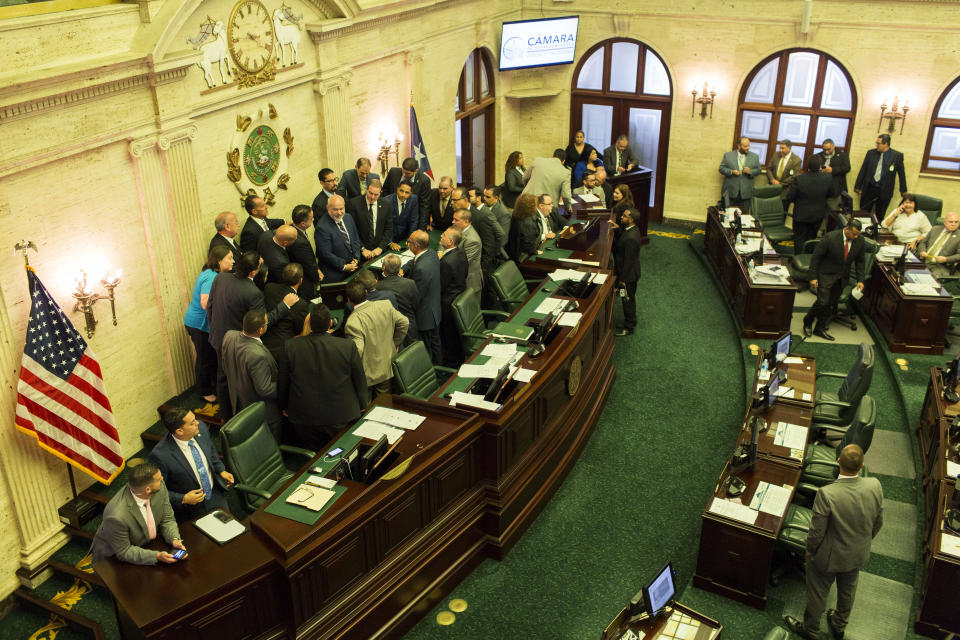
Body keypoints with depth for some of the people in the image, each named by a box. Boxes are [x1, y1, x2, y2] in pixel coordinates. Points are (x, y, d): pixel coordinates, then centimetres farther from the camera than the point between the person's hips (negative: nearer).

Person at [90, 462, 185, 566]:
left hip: (149, 544, 5)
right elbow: (123, 552, -20)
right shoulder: (117, 516, -35)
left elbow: (167, 520, -3)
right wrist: (156, 556, -29)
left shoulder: (160, 487, -19)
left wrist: (175, 540, -21)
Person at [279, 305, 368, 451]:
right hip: (342, 417, -1)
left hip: (304, 419, 1)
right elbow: (360, 380, -3)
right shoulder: (348, 346, -15)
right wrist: (362, 406, 13)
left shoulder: (291, 347, -11)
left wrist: (284, 406, 19)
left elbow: (282, 382, 1)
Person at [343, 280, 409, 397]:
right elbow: (404, 323, 1)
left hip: (367, 375, -5)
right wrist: (395, 344, 13)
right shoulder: (385, 305, -9)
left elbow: (357, 351, -29)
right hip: (388, 369, 5)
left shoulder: (352, 322, -27)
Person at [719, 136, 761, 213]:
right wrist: (731, 171, -14)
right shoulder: (728, 155, 5)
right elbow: (721, 168, 4)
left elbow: (758, 170, 11)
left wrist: (750, 171, -10)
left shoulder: (754, 156, 9)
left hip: (746, 192, 1)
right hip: (731, 191, -1)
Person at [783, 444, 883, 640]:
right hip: (858, 555, 5)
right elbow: (878, 523, -5)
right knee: (847, 591, 31)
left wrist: (810, 550, -3)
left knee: (818, 594, 22)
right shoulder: (875, 486, -23)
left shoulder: (826, 494, -36)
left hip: (829, 557, -4)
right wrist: (864, 541, 13)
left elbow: (817, 532, -24)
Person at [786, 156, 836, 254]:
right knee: (811, 238, 22)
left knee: (799, 239, 12)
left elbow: (789, 198, -17)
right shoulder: (828, 178, -16)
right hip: (818, 215, 4)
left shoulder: (798, 179, -26)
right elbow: (831, 195, 0)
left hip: (801, 214, -3)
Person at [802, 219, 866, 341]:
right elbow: (816, 256, -13)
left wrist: (860, 280, 0)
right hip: (826, 275, -4)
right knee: (822, 302, -11)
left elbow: (859, 261, 7)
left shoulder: (860, 242, -7)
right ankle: (807, 322, 13)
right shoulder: (830, 238, -21)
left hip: (842, 278, 5)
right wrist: (813, 277, -13)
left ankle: (820, 329, 21)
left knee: (831, 304, 8)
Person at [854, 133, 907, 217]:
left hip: (884, 192, -2)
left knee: (879, 216, 6)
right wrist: (857, 186, 9)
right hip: (869, 189, 2)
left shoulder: (897, 156, -3)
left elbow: (901, 174, 4)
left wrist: (903, 191, 9)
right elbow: (863, 170, 8)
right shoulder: (871, 153, 3)